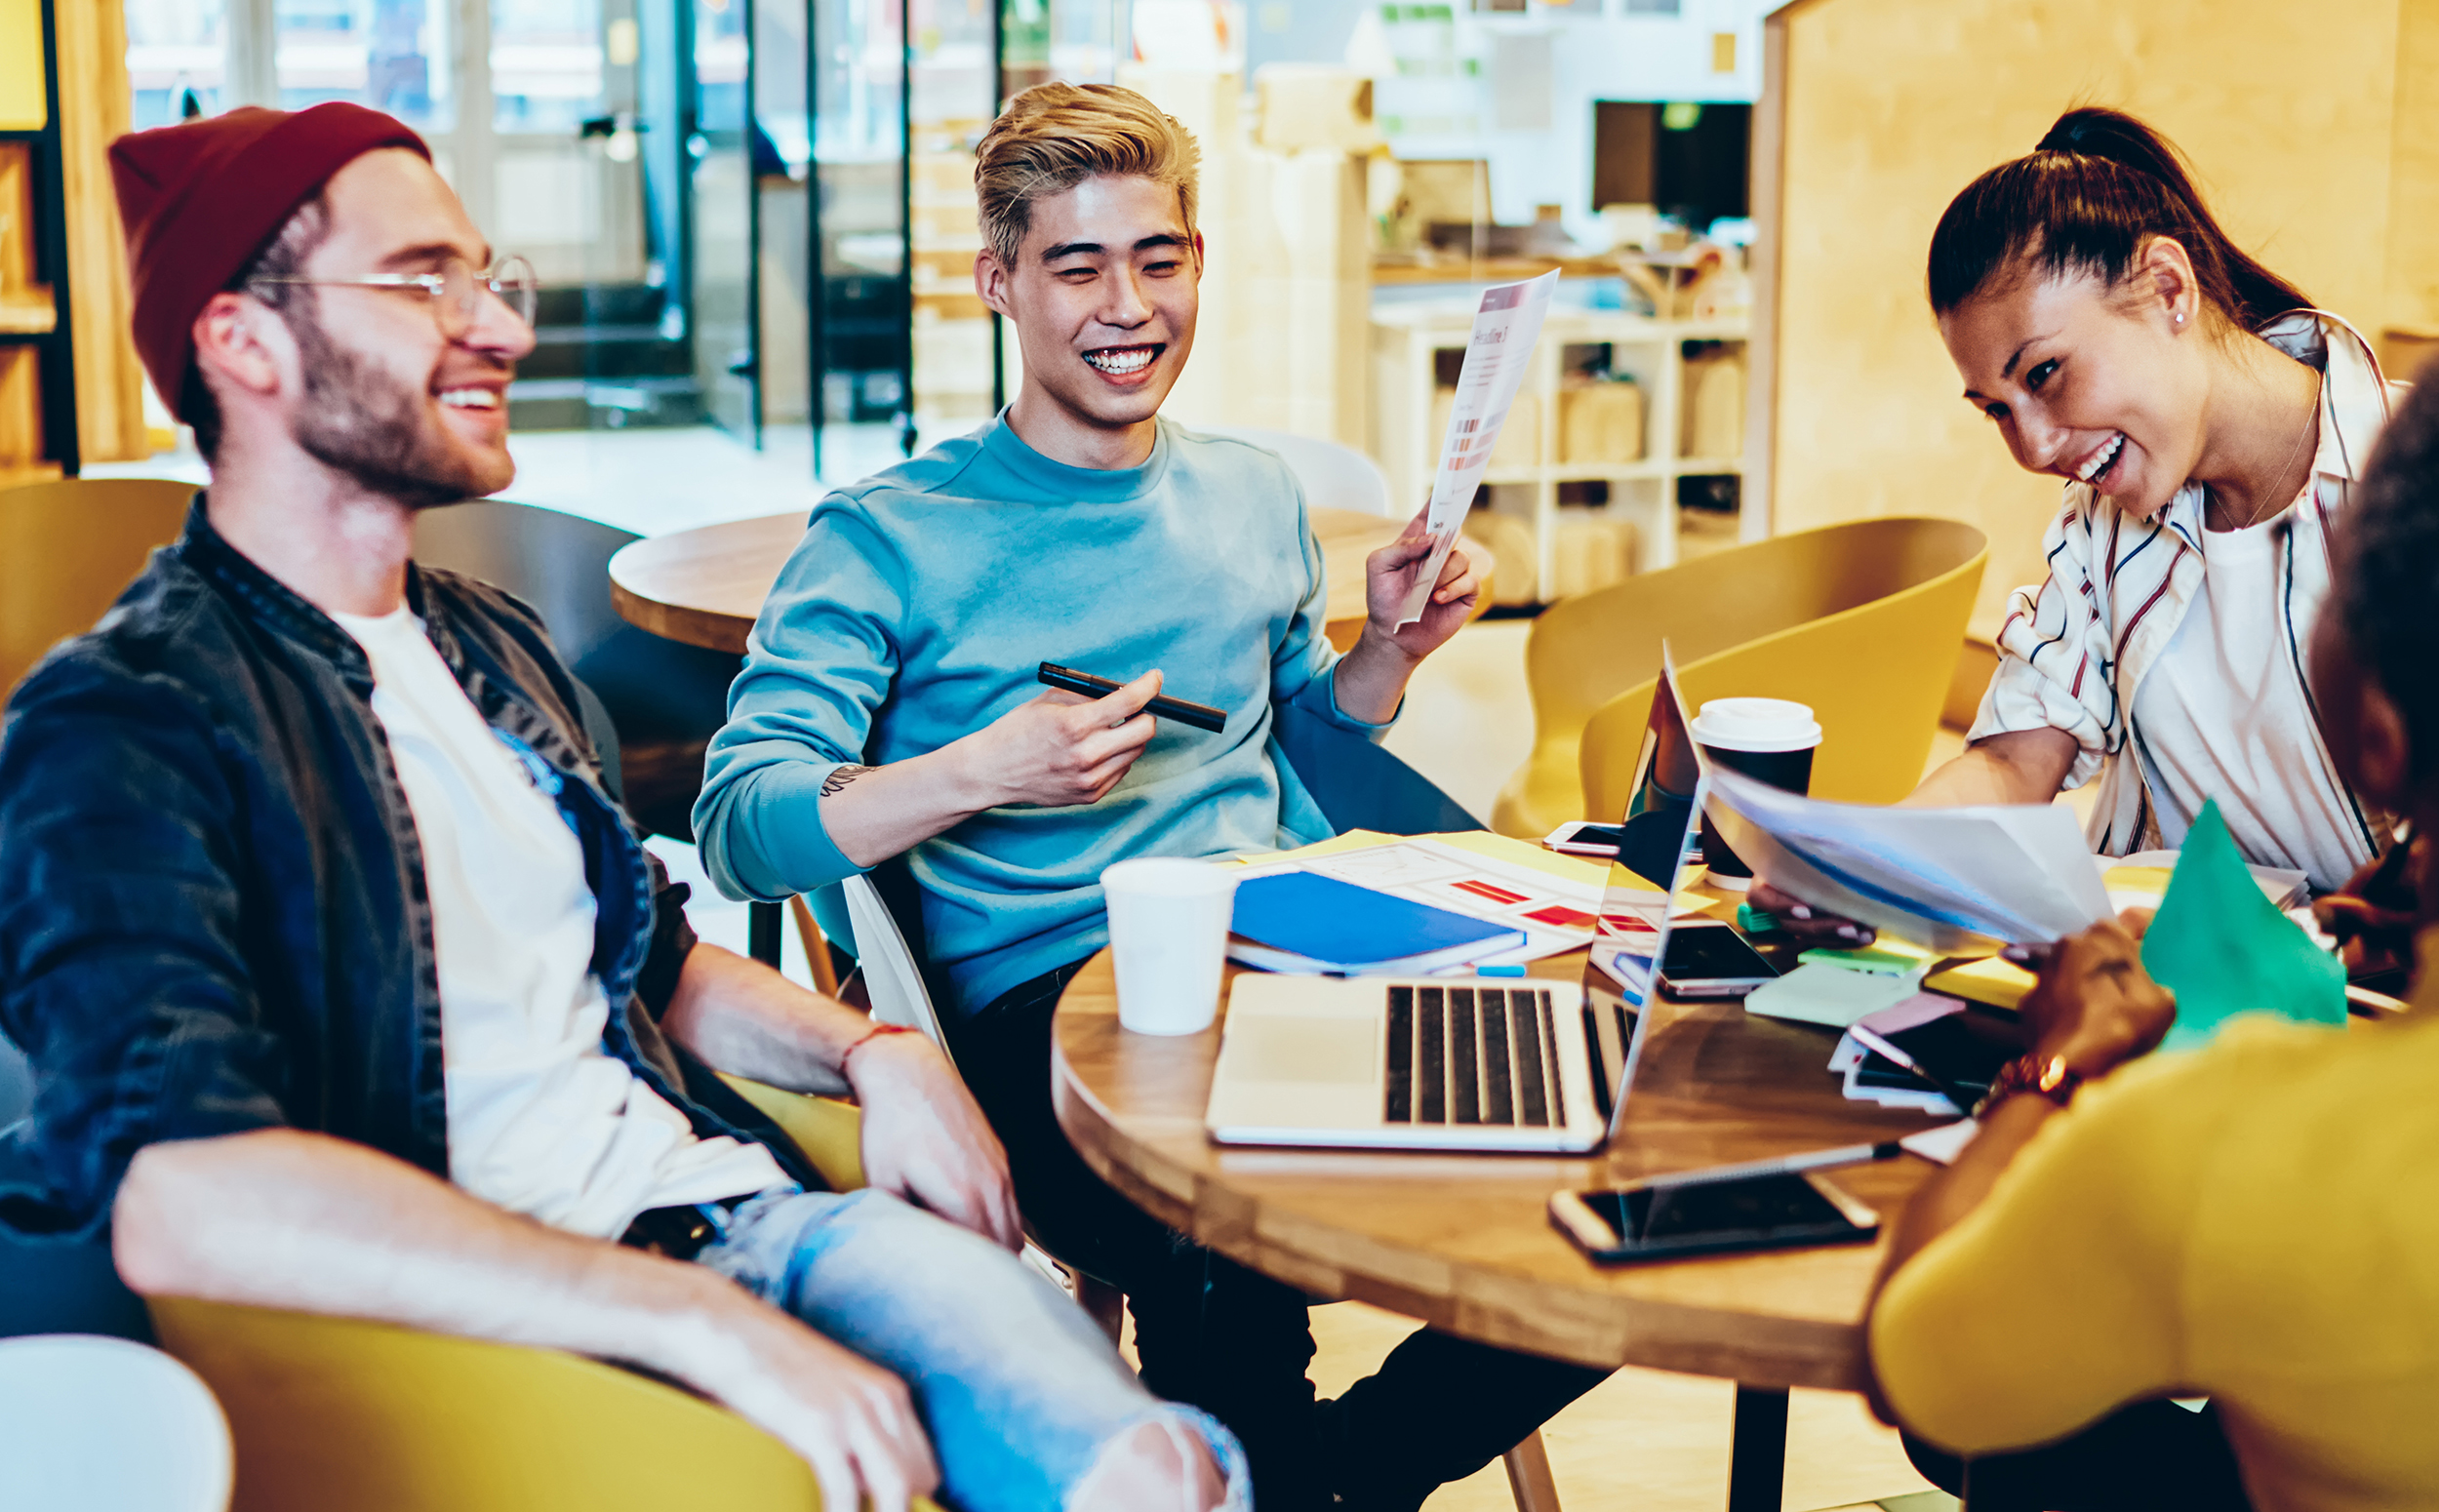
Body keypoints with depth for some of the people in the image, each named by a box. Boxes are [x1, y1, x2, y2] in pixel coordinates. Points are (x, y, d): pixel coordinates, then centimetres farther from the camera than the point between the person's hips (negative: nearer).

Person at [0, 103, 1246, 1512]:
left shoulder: (495, 643, 19)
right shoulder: (122, 723, -8)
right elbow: (183, 1199, -24)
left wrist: (871, 1052, 9)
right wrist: (713, 1329, -28)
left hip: (720, 1210, 7)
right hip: (483, 1330, -6)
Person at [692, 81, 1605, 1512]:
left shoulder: (1255, 496, 20)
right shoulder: (889, 536, 2)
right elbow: (741, 828, -6)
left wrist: (1391, 646, 12)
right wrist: (974, 774, -20)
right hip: (1044, 1002, -5)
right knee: (1245, 1259, -36)